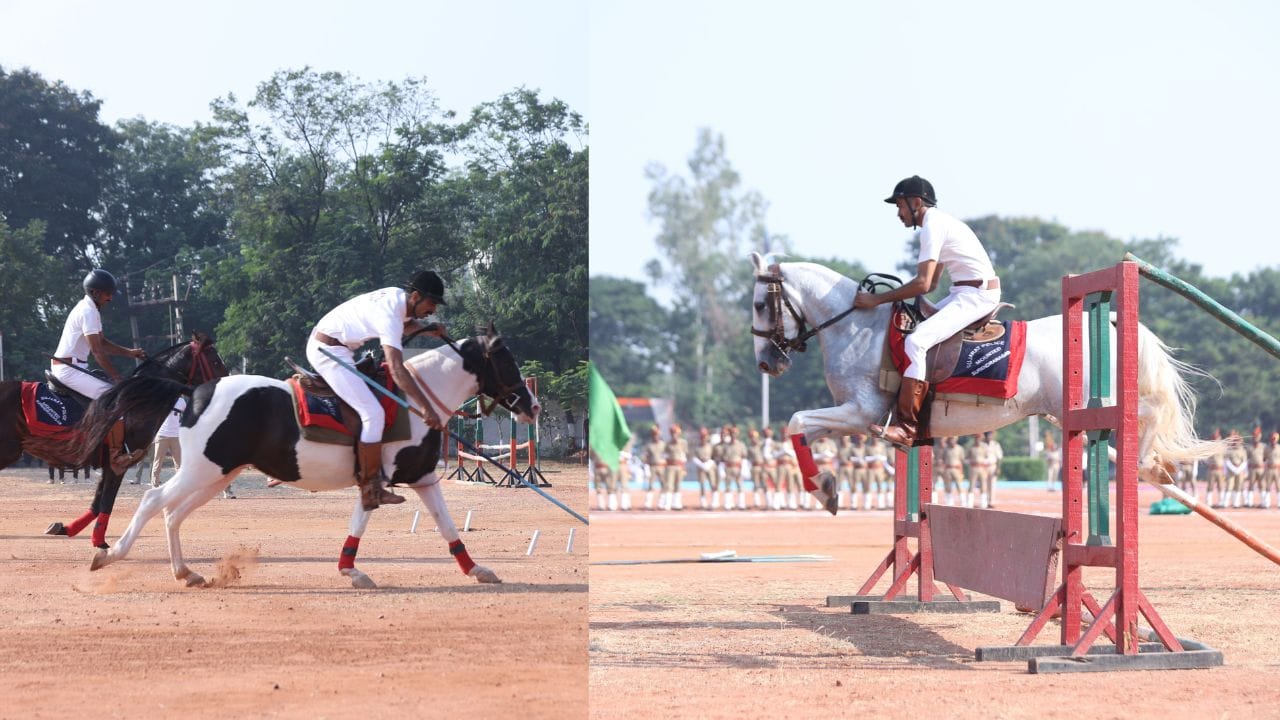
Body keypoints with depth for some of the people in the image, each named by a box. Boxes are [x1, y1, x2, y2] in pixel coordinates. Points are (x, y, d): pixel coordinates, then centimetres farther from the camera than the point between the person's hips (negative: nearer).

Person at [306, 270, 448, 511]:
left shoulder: (397, 295, 2)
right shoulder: (389, 316, -26)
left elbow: (405, 322, 27)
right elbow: (397, 370, -36)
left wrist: (427, 329, 5)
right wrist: (426, 408, -40)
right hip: (328, 351, -11)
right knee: (373, 413, -18)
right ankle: (370, 490, -14)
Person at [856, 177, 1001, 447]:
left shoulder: (932, 226, -13)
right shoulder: (940, 222, 19)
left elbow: (923, 284, -21)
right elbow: (931, 283, 24)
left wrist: (878, 299, -15)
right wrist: (894, 295, 15)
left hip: (976, 295, -11)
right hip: (964, 293, 11)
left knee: (915, 341, -23)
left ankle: (906, 427, -27)